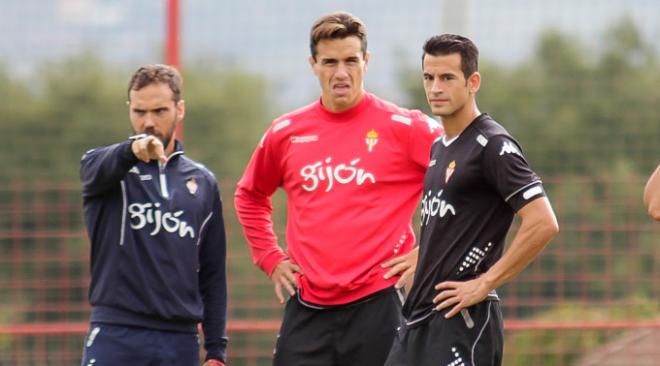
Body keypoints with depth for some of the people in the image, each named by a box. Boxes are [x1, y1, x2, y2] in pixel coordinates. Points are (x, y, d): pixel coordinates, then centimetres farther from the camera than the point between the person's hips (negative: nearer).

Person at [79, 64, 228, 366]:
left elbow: (213, 273, 16)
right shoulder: (102, 168, 5)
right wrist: (132, 150, -46)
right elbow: (99, 168, -23)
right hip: (115, 338, -3)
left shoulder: (202, 182, 15)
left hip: (180, 341, 3)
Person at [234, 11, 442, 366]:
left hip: (376, 306, -3)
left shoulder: (403, 128, -3)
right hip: (307, 310, 3)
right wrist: (270, 258, 15)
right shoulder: (286, 133, 9)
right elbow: (249, 197, 26)